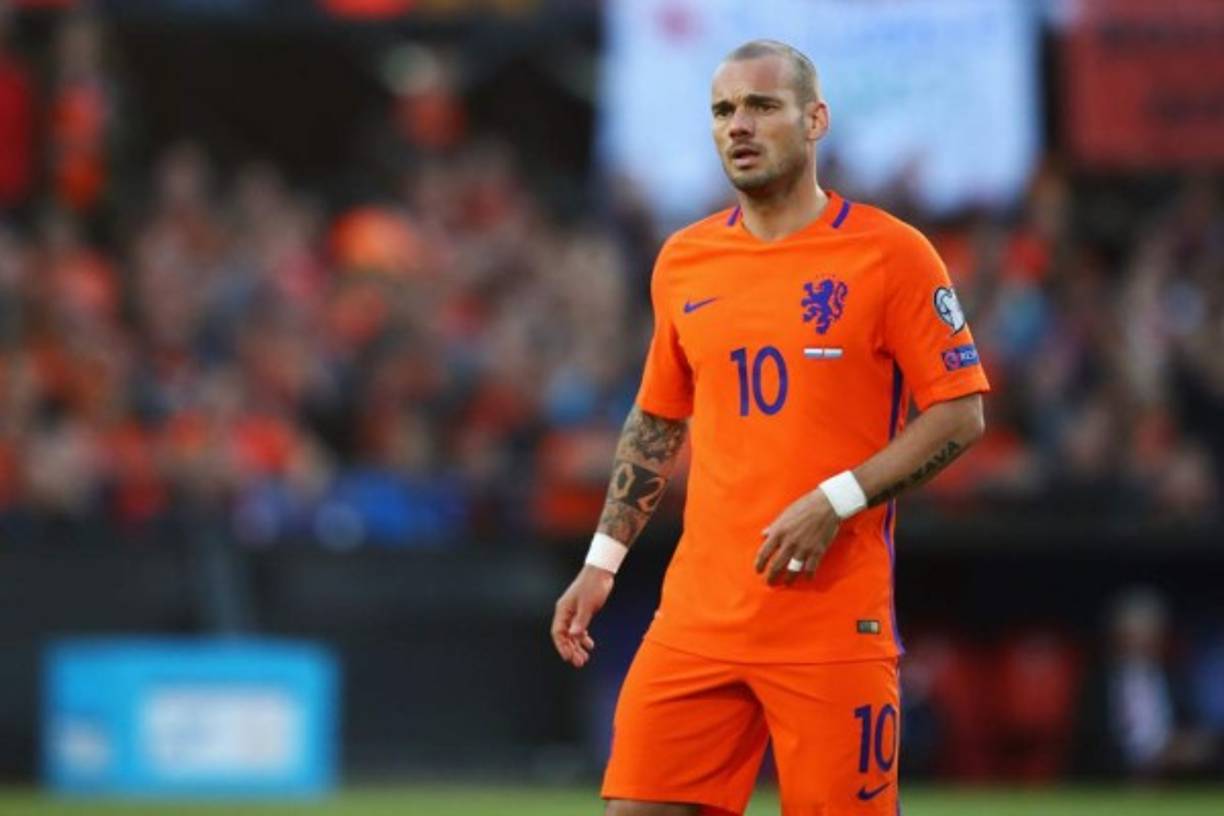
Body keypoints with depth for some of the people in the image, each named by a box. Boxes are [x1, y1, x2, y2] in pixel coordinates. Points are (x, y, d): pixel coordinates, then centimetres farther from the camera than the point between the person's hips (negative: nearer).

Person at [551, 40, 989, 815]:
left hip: (835, 621, -4)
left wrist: (835, 502, -15)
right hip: (699, 610, 4)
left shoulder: (889, 253, -4)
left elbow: (960, 414, -5)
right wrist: (603, 560, 16)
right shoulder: (684, 262, 12)